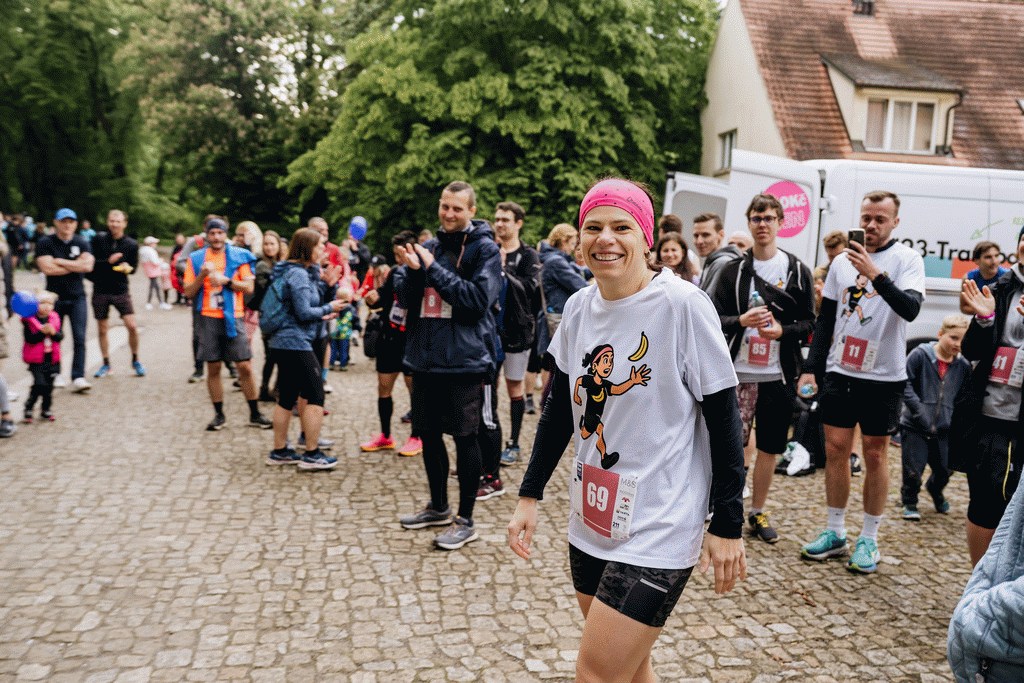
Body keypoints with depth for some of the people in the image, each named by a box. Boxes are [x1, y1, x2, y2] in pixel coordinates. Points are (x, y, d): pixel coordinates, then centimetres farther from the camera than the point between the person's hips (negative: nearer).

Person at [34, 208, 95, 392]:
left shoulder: (82, 243, 6)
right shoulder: (45, 243, -1)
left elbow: (88, 265, -10)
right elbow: (47, 268, -14)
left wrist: (60, 261, -10)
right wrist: (76, 265, -8)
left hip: (77, 297, 1)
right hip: (55, 296, -1)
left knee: (80, 338, -8)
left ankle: (78, 378, -10)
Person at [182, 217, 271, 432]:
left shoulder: (238, 255, 3)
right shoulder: (196, 258, 6)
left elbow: (249, 286, -2)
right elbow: (189, 293, 3)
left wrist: (226, 281, -15)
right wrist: (202, 275, -11)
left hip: (233, 318, -1)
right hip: (208, 319, 1)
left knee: (245, 367, -1)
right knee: (213, 368, 5)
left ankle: (255, 414, 10)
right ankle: (219, 415, 17)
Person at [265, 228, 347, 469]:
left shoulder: (302, 272, 15)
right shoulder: (298, 274, -15)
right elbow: (304, 312, -18)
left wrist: (320, 314, 7)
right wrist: (329, 308, -5)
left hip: (283, 343, 10)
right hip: (296, 343, -10)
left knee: (287, 397, 14)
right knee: (315, 395, -5)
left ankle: (279, 451, 21)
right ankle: (312, 454, 0)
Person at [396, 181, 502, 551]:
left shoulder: (484, 249, -6)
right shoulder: (429, 246, 11)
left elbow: (478, 300, -18)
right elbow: (406, 301, 9)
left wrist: (433, 269, -17)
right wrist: (413, 271, -11)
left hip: (463, 359, -6)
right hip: (425, 357, 6)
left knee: (464, 436, 2)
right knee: (428, 433, 14)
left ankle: (465, 520, 14)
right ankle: (438, 506, 32)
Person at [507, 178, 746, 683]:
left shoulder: (683, 305, -15)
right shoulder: (578, 307, 2)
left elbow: (723, 419, -11)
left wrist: (728, 526, -9)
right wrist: (530, 496, 9)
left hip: (657, 530, -6)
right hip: (591, 522, 6)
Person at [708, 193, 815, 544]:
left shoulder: (798, 271, 5)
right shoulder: (733, 269, 4)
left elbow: (808, 321, 4)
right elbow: (714, 318, 1)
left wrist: (783, 330, -15)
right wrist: (741, 321, -18)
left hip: (779, 375, 1)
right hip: (739, 373, -1)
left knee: (770, 447, 10)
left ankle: (757, 512, 25)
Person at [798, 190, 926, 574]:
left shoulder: (907, 259, -5)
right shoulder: (842, 261, 7)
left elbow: (911, 309, -21)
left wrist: (875, 274, -31)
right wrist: (811, 367, 7)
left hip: (883, 376, -4)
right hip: (839, 371, 4)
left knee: (875, 454, 5)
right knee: (835, 449, 6)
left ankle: (869, 540, 16)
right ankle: (835, 532, 19)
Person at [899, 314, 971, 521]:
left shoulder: (963, 366, 4)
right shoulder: (920, 355, -8)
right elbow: (905, 385, -11)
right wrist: (921, 413, -17)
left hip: (943, 430, 4)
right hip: (914, 426, -4)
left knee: (944, 470, 8)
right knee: (913, 471, -5)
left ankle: (935, 490, 42)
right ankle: (909, 502, 22)